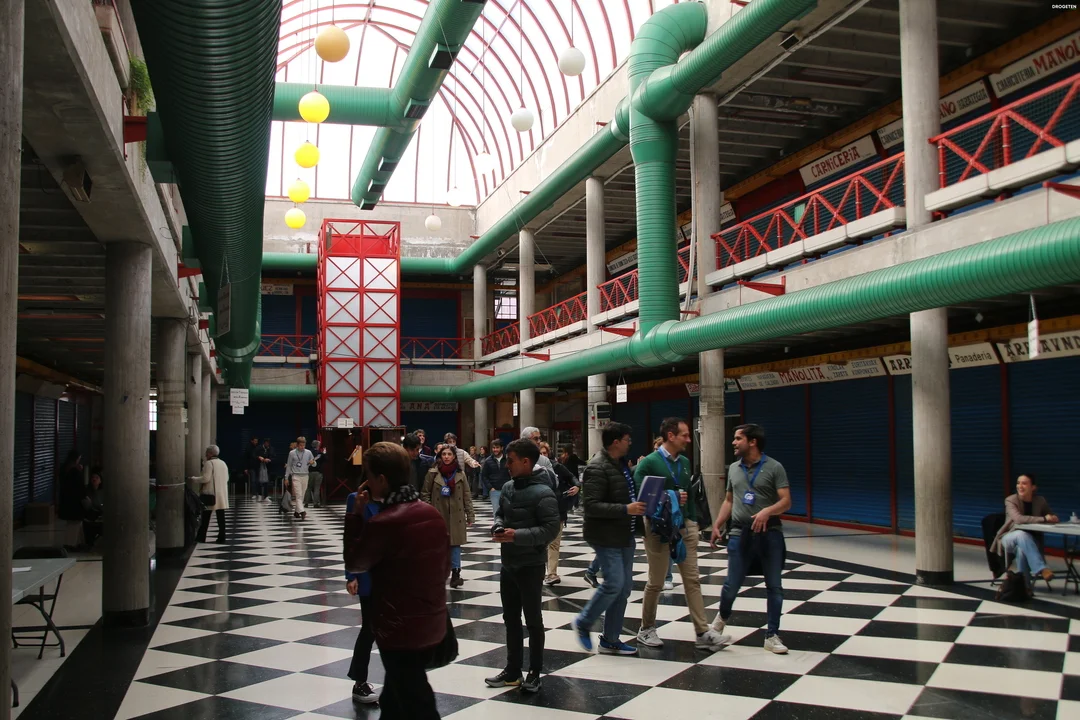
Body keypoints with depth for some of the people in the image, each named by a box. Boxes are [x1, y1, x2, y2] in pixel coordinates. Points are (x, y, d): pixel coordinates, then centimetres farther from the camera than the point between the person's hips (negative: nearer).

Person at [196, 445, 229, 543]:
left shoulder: (209, 463, -10)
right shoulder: (223, 463, 13)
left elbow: (206, 478, -17)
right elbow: (227, 478, 15)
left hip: (210, 494, -6)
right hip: (222, 494, 6)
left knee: (206, 516, 2)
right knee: (221, 515, 4)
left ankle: (201, 537, 8)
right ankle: (221, 537, 2)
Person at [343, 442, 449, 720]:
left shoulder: (382, 523, -21)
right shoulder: (433, 513, 2)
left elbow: (354, 562, -5)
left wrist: (356, 514, -2)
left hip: (400, 629, -7)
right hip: (433, 624, 7)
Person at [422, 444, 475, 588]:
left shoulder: (460, 474, 3)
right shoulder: (432, 473, -2)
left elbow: (467, 496, 5)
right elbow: (425, 494, 1)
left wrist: (470, 515, 2)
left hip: (456, 515, 1)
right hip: (438, 515, -1)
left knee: (455, 543, -1)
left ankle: (455, 573, 1)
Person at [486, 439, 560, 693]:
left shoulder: (542, 493, -19)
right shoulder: (508, 487, 4)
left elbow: (551, 529, -21)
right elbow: (499, 513, 17)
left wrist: (517, 535, -25)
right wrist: (498, 527, -6)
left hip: (531, 566, -7)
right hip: (508, 564, 7)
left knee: (533, 621, 7)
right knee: (511, 619, 15)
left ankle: (535, 673, 20)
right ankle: (512, 671, 27)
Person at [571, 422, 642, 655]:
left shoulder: (621, 464, 11)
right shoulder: (597, 468, -18)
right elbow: (591, 505, -24)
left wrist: (639, 505, 8)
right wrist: (626, 509, -26)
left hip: (625, 535, 9)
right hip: (606, 537, -9)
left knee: (625, 587, 9)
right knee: (614, 584, -10)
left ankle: (610, 640, 19)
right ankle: (582, 623, 12)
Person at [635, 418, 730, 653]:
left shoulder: (684, 462, 9)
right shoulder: (649, 463, -12)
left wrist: (692, 523, 11)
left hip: (684, 526, 6)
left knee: (692, 580, 4)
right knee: (656, 582, 5)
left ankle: (703, 633, 7)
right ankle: (646, 629, 22)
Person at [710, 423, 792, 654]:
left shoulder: (774, 467, -6)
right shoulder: (733, 468, 10)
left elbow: (786, 501, -11)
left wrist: (767, 511, -29)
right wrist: (716, 525, 11)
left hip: (770, 534, -3)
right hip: (740, 534, 3)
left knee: (774, 586, 3)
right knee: (731, 585, 5)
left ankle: (772, 635, 13)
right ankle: (722, 616, 33)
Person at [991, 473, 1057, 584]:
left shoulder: (1040, 501, 0)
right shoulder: (1010, 500, -11)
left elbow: (1052, 517, 12)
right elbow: (1018, 519, -28)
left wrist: (1052, 519, -15)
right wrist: (1043, 519, -31)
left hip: (1029, 541, 2)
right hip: (1009, 538, -2)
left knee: (1022, 549, -37)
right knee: (1021, 534, -40)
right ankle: (1041, 569, -46)